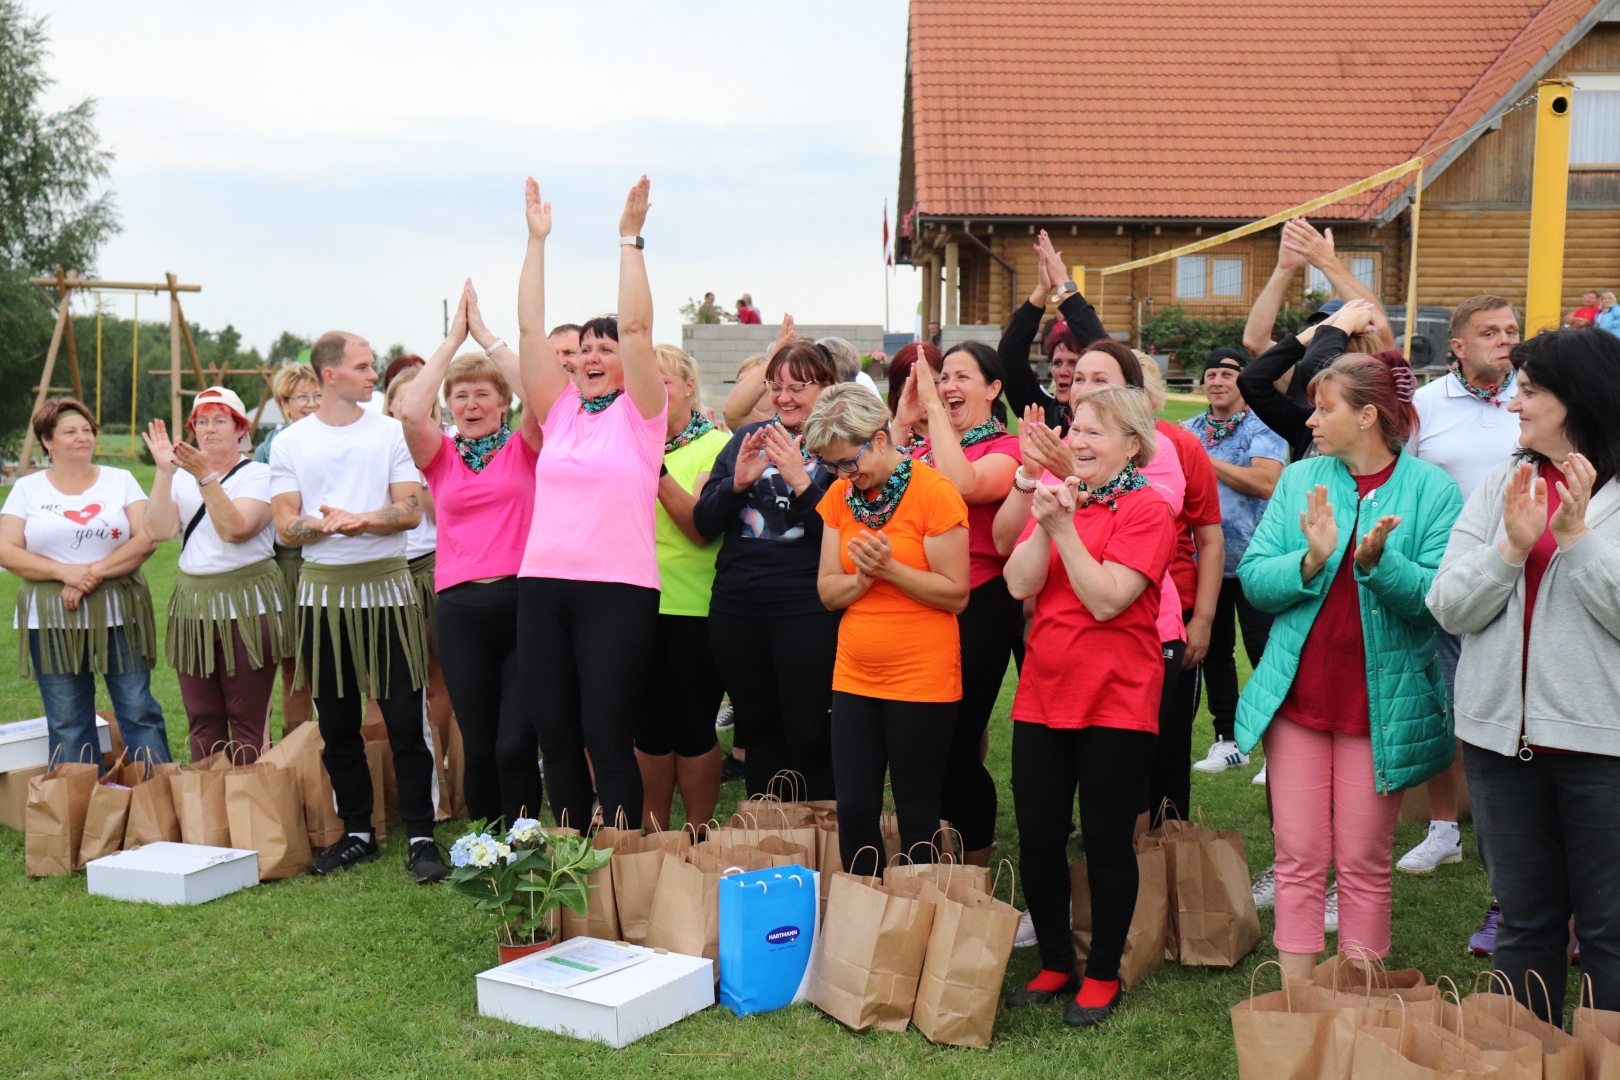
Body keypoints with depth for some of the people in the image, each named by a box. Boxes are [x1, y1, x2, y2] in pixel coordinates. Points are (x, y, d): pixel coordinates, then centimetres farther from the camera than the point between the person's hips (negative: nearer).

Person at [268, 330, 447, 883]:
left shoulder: (391, 432, 4)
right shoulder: (289, 443, 7)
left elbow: (410, 511, -4)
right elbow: (286, 525, -1)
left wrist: (361, 520, -22)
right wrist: (324, 525, -21)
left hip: (387, 585, -2)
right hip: (323, 589, 2)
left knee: (405, 718, -4)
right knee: (336, 723, 9)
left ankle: (421, 837, 2)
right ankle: (357, 832, 22)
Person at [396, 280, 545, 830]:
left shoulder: (523, 449, 7)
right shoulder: (441, 456, 11)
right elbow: (411, 410, -8)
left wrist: (486, 334, -5)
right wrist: (453, 338, -3)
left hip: (523, 599, -2)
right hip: (461, 608, 2)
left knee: (516, 745, -6)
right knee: (480, 748, 6)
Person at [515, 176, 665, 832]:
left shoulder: (639, 413, 3)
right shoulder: (560, 410, 13)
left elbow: (636, 326, -7)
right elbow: (530, 329, 9)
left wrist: (630, 237, -7)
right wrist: (537, 241, 6)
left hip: (617, 589, -5)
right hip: (543, 586, 5)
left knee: (607, 737, -3)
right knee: (555, 736, 8)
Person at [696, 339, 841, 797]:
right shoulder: (747, 438, 11)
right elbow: (704, 523, 7)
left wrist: (800, 480, -21)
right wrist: (737, 482, -11)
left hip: (807, 608, -5)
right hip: (736, 605, 5)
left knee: (808, 732, -4)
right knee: (757, 727, 14)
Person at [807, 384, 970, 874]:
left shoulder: (933, 492, -11)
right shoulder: (840, 496, 6)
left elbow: (956, 594, -14)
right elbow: (828, 591, 5)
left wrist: (889, 568, -22)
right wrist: (861, 577, -15)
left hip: (922, 680, -5)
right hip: (854, 675, 5)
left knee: (916, 816, 3)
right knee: (853, 811, 6)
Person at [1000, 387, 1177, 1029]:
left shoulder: (1147, 510, -8)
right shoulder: (1059, 498, 10)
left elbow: (1107, 600, -19)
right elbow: (1020, 586, -3)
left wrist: (1064, 528, -21)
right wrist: (1044, 523, -16)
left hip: (1116, 699, -5)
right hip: (1043, 692, 6)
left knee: (1106, 840, 5)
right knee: (1037, 838, 9)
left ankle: (1103, 976, 21)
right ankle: (1055, 964, 27)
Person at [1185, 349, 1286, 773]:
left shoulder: (1262, 427, -4)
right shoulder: (1189, 430, 12)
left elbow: (1266, 482, -20)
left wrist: (1206, 460, -15)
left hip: (1253, 560, -5)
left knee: (1265, 655, -3)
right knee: (1214, 652, 13)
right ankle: (1227, 739, 25)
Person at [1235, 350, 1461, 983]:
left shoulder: (1432, 489, -4)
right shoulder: (1300, 480, 7)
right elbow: (1253, 580, 1)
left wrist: (1377, 560, -27)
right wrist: (1311, 561, -17)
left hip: (1382, 702, -3)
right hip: (1297, 694, 3)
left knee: (1363, 863, 5)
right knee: (1298, 858, 6)